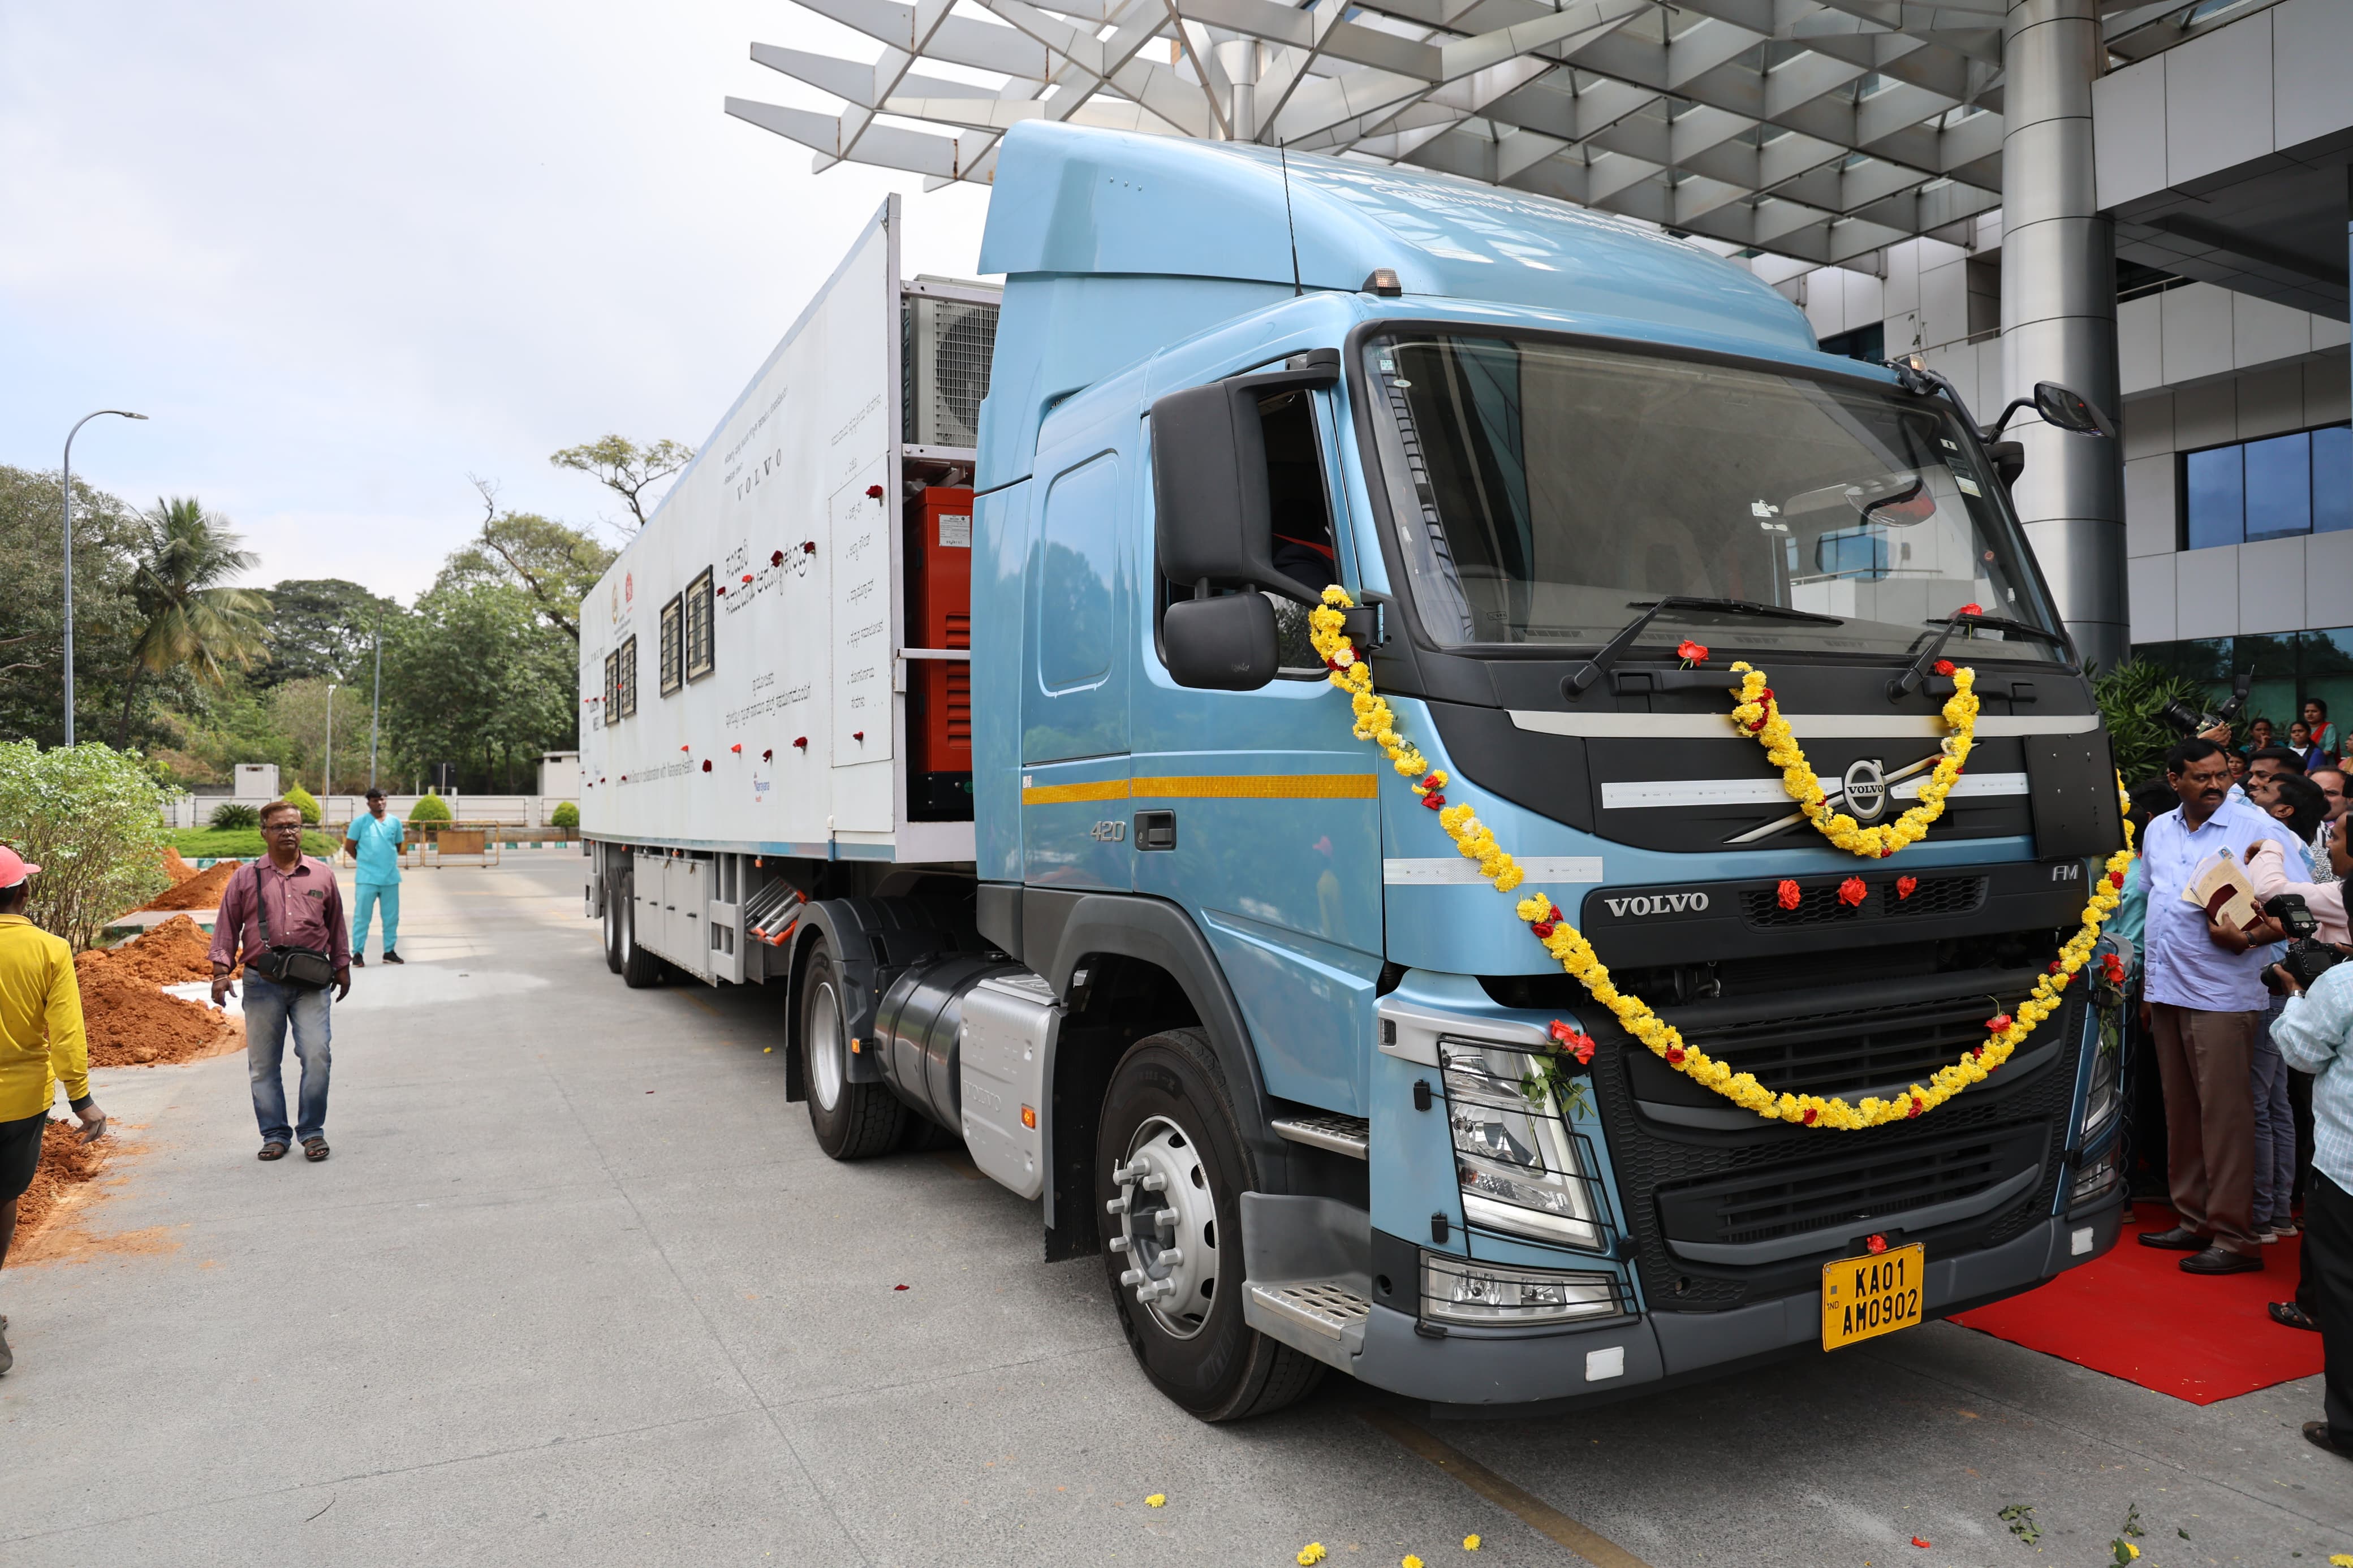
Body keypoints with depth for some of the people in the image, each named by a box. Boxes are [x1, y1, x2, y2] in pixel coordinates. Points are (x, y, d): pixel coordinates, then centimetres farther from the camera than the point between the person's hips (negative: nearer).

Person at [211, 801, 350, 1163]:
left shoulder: (322, 875, 9)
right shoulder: (246, 878, 7)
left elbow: (336, 925, 18)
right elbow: (227, 926, 9)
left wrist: (342, 967, 20)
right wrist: (221, 970, 0)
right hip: (262, 983, 1)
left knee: (316, 1055, -9)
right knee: (263, 1063, 5)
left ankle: (312, 1132, 5)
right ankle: (274, 1135, 17)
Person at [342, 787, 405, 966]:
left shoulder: (395, 822, 8)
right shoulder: (360, 822, -2)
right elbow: (349, 847, 3)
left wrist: (388, 860, 13)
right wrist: (365, 861, 9)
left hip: (391, 877, 4)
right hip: (367, 878, -4)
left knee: (392, 917, 8)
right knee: (362, 916, -2)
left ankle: (390, 952, 17)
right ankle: (358, 953, 4)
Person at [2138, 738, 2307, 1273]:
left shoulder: (2257, 828, -7)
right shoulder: (2158, 832, 11)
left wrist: (2246, 936, -22)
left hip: (2222, 994, -6)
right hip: (2167, 990, 6)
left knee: (2224, 1113, -4)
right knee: (2180, 1111, 12)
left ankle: (2235, 1235, 3)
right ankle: (2194, 1219, 23)